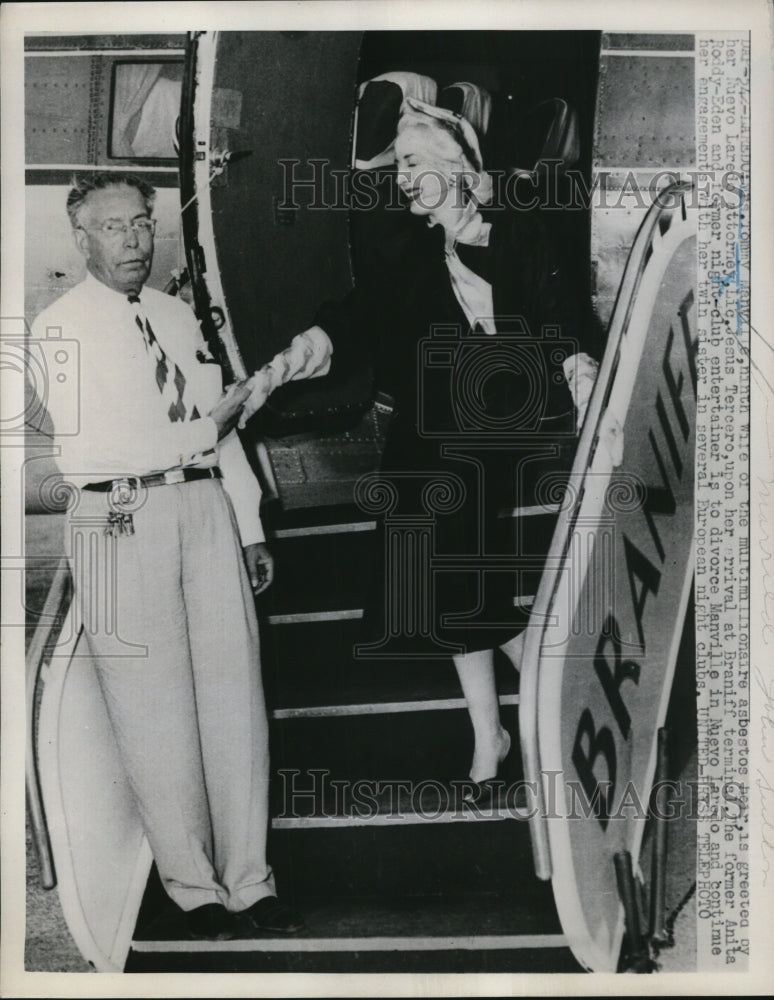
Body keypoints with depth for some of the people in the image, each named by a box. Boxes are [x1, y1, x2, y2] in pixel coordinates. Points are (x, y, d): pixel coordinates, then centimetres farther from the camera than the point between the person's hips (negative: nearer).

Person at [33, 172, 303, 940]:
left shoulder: (180, 316, 18)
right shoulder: (58, 327, 1)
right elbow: (84, 449, -11)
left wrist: (250, 528, 13)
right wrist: (198, 431, -8)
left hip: (206, 509, 5)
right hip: (120, 522, -4)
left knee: (235, 694, 3)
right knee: (155, 711, 0)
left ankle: (250, 883, 15)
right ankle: (195, 890, 14)